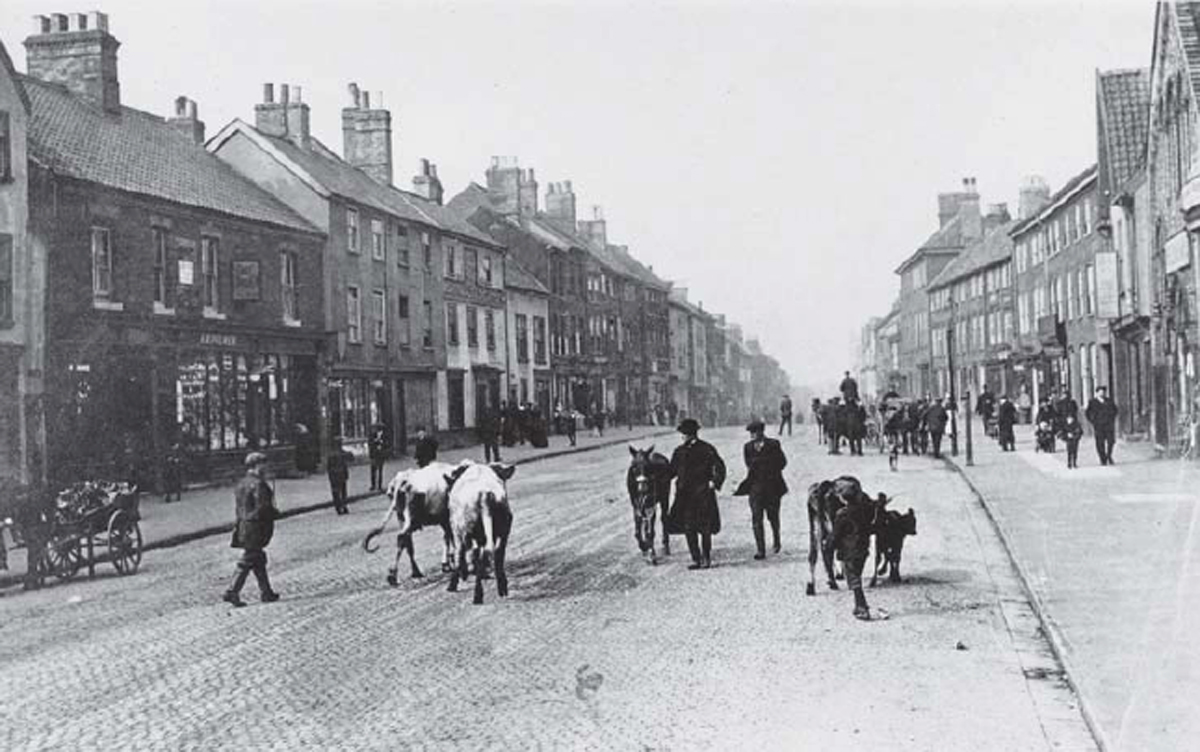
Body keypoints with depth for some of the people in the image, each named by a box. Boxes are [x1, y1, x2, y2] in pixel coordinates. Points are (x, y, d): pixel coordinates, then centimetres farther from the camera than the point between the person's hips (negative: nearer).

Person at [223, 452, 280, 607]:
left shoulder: (240, 484, 12)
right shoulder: (258, 485, -16)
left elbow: (237, 508, 16)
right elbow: (263, 508, -20)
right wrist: (275, 512, 0)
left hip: (243, 528, 9)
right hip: (256, 529, -9)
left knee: (258, 560, 15)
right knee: (247, 562, -3)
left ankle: (266, 592, 21)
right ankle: (232, 592, -3)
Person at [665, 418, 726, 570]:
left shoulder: (706, 449, -2)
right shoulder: (679, 451, 11)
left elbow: (719, 467, -4)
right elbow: (672, 471, 17)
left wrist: (715, 482, -15)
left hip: (703, 494, -4)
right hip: (685, 494, 4)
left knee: (705, 528, 1)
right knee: (688, 527, 0)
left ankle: (706, 558, 13)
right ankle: (696, 559, 7)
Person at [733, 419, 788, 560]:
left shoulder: (773, 445, -2)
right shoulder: (748, 447, 7)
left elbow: (782, 463, -2)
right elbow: (749, 465, 10)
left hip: (772, 486, -2)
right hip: (756, 486, 2)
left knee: (773, 516, 11)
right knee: (756, 518, -8)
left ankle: (776, 540, 39)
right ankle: (760, 550, -7)